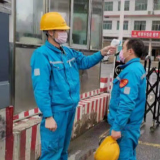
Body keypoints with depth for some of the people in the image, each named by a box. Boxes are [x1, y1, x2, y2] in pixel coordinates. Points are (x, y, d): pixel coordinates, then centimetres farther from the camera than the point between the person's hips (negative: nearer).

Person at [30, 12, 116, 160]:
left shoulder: (69, 52, 7)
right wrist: (48, 116, -24)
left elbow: (85, 62, 21)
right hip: (56, 109, -8)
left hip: (71, 107, 8)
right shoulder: (42, 55, -18)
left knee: (63, 146, 23)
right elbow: (41, 89, -22)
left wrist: (101, 54, 4)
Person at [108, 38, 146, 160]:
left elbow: (127, 103, -28)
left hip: (125, 124, -10)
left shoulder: (130, 71, -22)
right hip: (132, 121, 10)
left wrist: (117, 127, -25)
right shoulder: (138, 68, 10)